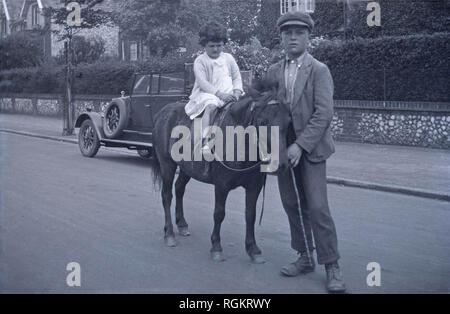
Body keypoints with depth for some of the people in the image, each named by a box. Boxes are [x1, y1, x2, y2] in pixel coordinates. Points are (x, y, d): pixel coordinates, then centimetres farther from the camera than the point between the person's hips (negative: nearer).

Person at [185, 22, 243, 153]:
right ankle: (205, 143, -43)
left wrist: (236, 91, -8)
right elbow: (202, 82, -11)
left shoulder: (228, 58, 15)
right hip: (207, 94, -5)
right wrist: (219, 93, -23)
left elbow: (237, 77, 14)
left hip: (228, 94, 5)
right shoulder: (200, 61, 0)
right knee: (211, 106, -36)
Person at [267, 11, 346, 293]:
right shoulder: (273, 72, 10)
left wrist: (300, 145, -20)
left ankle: (332, 266, 3)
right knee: (293, 206, 11)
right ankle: (305, 258, 25)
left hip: (311, 148, -5)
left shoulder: (319, 71, -6)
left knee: (317, 208, -8)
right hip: (283, 149, 5)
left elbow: (324, 114, -14)